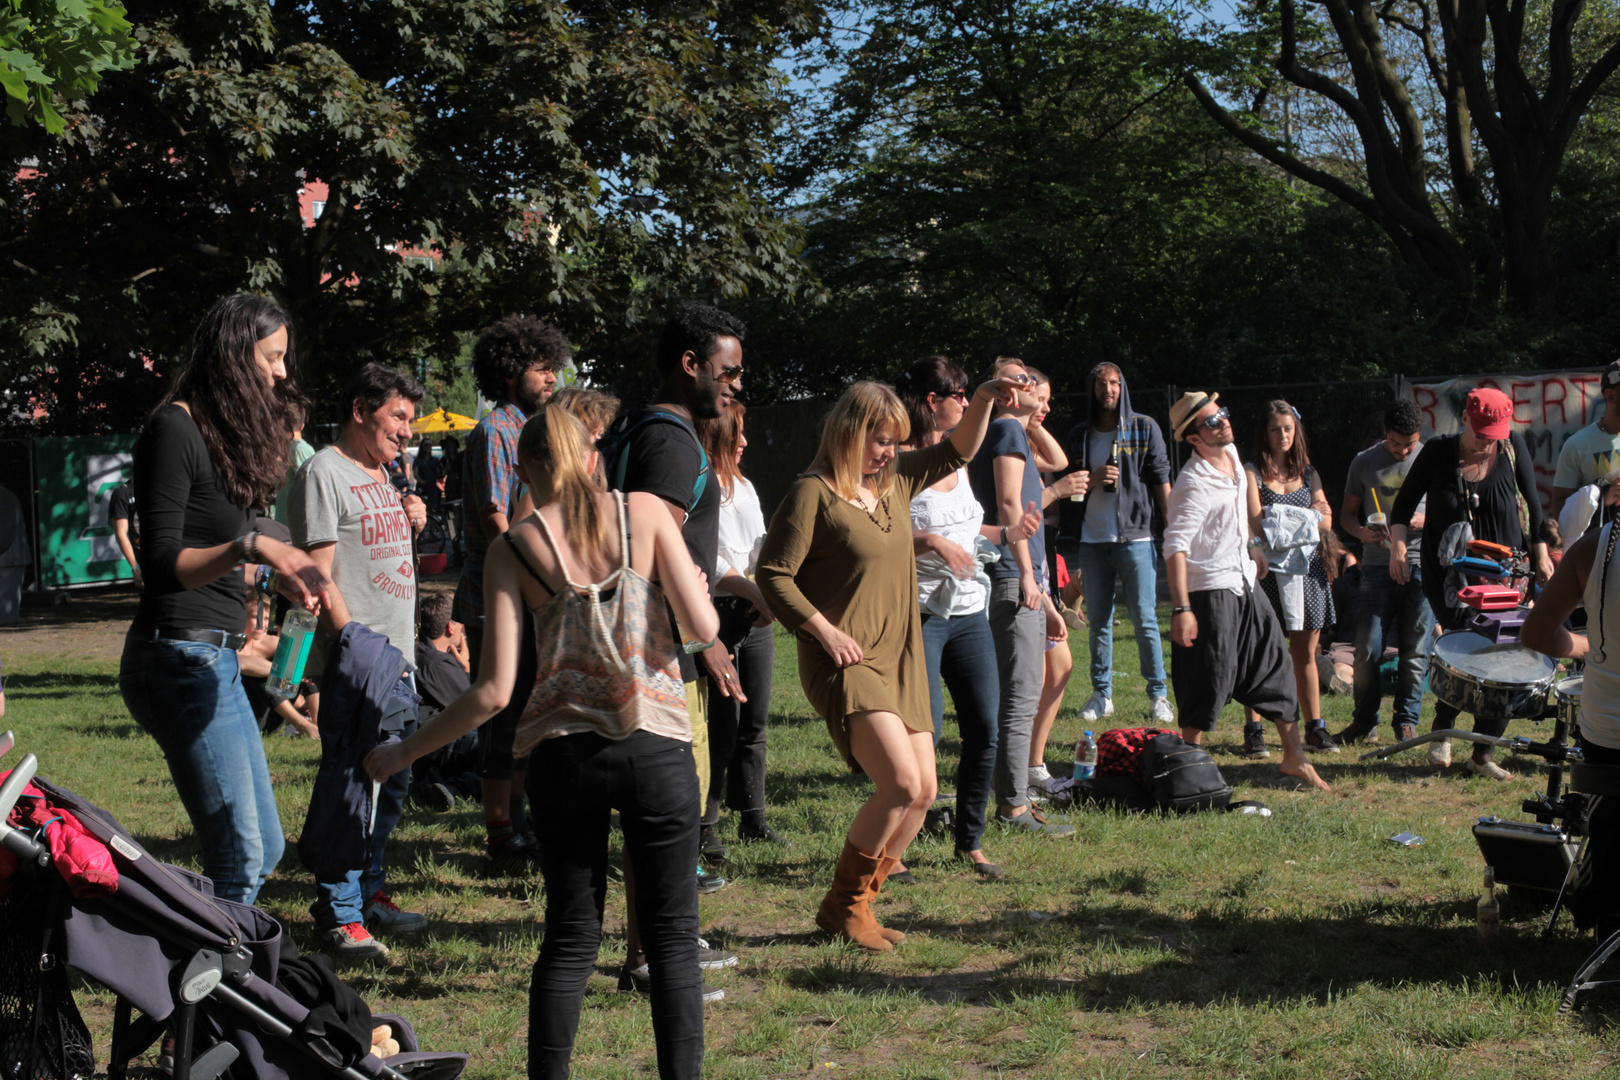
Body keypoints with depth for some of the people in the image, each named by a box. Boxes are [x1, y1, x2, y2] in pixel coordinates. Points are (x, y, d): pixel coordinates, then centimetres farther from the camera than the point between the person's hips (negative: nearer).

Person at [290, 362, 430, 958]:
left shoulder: (381, 475, 19)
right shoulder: (324, 472, -9)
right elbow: (319, 574, -15)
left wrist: (410, 522, 11)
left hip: (397, 661, 9)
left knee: (392, 785, 15)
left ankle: (369, 892, 27)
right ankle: (338, 914, -1)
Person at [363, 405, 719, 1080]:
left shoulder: (513, 550, 2)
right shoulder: (645, 511, 1)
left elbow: (493, 691, -2)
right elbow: (703, 627, -4)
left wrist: (404, 753, 9)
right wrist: (683, 581, 18)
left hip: (563, 752, 1)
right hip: (656, 747, -1)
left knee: (569, 939, 12)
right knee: (672, 936, 8)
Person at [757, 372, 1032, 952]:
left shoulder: (894, 483, 12)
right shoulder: (813, 493, -10)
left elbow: (956, 452, 23)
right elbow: (773, 573, -12)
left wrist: (983, 400, 6)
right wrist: (825, 632, -16)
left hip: (900, 662, 9)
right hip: (846, 664, -8)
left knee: (922, 793, 5)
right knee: (901, 783, -19)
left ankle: (857, 904, 19)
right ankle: (841, 905, -1)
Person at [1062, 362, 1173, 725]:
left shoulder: (1145, 428, 3)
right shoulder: (1079, 434, 11)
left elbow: (1162, 481, 2)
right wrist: (1093, 479, -8)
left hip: (1135, 538, -3)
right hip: (1092, 541, 3)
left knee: (1145, 619, -5)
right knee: (1099, 621, 7)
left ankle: (1158, 694, 2)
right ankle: (1102, 695, 14)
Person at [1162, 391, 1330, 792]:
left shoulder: (1232, 456, 5)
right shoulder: (1194, 483, -20)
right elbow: (1175, 547, -25)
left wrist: (1254, 546, 24)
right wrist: (1181, 609, -30)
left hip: (1244, 585, 8)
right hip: (1209, 592, -8)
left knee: (1276, 663, 10)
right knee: (1210, 682, -6)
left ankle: (1294, 756, 19)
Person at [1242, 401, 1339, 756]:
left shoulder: (1308, 474, 15)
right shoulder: (1253, 473, 1)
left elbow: (1326, 523, 6)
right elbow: (1256, 522, -11)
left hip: (1307, 567, 4)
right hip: (1269, 568, -4)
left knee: (1305, 653, 8)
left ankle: (1315, 727, 14)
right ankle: (1253, 731, 0)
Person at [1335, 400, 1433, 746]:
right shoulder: (1365, 462, 7)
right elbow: (1347, 512, 13)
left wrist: (1426, 520, -11)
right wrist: (1361, 531, -9)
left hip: (1420, 565, 0)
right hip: (1377, 565, 0)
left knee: (1415, 651, 2)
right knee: (1367, 649, -3)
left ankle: (1407, 721, 12)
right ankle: (1365, 722, 8)